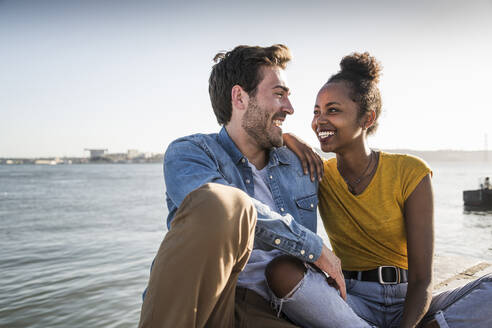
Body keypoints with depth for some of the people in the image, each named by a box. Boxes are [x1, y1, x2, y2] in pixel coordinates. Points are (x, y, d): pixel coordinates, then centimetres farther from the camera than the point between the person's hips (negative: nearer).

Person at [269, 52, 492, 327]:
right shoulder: (318, 175, 1)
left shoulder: (411, 173, -6)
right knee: (281, 271, -30)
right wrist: (289, 139, -11)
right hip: (350, 302, 1)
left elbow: (422, 278, -10)